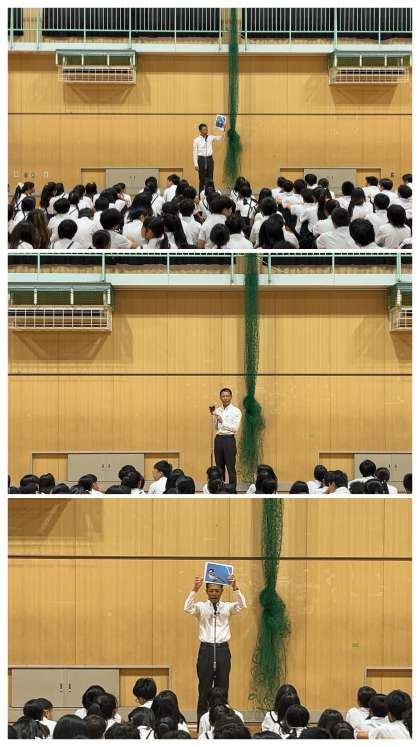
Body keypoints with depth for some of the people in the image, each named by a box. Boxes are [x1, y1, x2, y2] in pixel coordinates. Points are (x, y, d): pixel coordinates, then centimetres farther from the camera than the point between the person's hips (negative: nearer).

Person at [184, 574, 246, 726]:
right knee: (204, 689, 1)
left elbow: (242, 606, -12)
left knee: (223, 689, 5)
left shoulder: (227, 607, 6)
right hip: (206, 649, -1)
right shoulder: (201, 607, 3)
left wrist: (235, 588, -23)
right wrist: (194, 589, -27)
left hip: (222, 649, 1)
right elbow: (187, 608, -16)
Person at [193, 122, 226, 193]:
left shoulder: (210, 138, 6)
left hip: (209, 159, 3)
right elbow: (195, 153, -4)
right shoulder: (196, 140, -4)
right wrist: (196, 164, -9)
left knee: (210, 179, 5)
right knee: (202, 179, 2)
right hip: (201, 160, -3)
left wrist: (224, 131, -16)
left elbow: (221, 138, 2)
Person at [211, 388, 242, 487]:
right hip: (218, 439, 5)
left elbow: (235, 428, -12)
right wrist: (213, 416, -1)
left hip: (229, 439, -5)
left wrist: (223, 421, -18)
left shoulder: (236, 411, -3)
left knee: (231, 467, -5)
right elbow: (216, 428, 12)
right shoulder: (217, 410, 12)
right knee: (219, 467, 10)